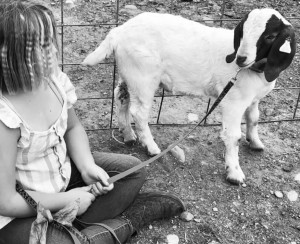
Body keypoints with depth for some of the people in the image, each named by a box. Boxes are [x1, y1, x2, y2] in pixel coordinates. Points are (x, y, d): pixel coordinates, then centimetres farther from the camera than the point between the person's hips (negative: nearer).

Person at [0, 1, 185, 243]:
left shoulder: (52, 77, -13)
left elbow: (73, 128, 6)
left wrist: (87, 166, -11)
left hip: (64, 171, 7)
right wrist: (68, 200, -16)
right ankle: (124, 222, 0)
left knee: (132, 170, 7)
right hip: (22, 212, -7)